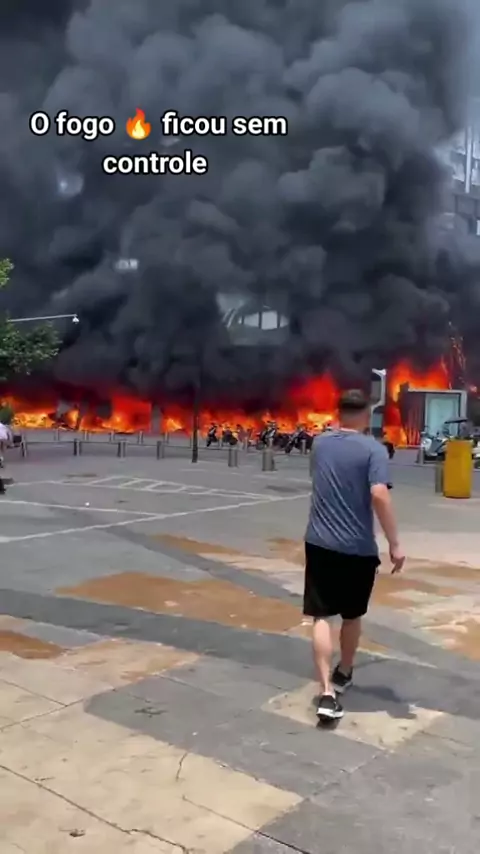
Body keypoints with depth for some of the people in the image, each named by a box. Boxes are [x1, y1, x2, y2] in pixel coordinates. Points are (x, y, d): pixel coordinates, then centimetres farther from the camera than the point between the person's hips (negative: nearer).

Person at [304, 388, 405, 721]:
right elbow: (379, 495, -21)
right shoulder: (373, 449, -9)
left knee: (322, 616, 2)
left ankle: (327, 692, -9)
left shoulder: (320, 443, 7)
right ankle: (343, 674, 37)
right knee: (352, 615, 19)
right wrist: (395, 544, -17)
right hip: (358, 548, -2)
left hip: (319, 543, 3)